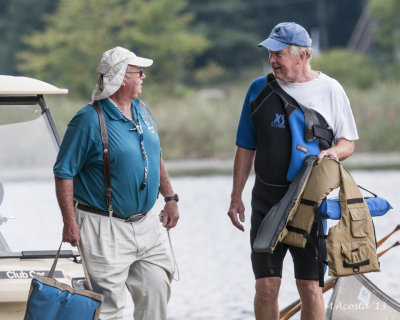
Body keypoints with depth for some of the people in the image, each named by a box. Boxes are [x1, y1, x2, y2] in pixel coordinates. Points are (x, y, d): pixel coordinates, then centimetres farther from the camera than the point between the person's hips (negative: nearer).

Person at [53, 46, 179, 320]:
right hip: (106, 229, -7)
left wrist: (170, 198, 19)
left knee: (156, 289, 7)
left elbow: (156, 157, 24)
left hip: (146, 223, 7)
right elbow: (64, 173, -13)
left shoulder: (142, 111, 10)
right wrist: (69, 223, -17)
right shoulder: (89, 120, -15)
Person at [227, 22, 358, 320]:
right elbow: (246, 148, 12)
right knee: (266, 286, -1)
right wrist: (236, 197, 7)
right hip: (267, 200, 2)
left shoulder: (329, 89, 2)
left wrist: (334, 152, -16)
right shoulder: (259, 89, 7)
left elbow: (349, 142, 8)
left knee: (310, 288, -1)